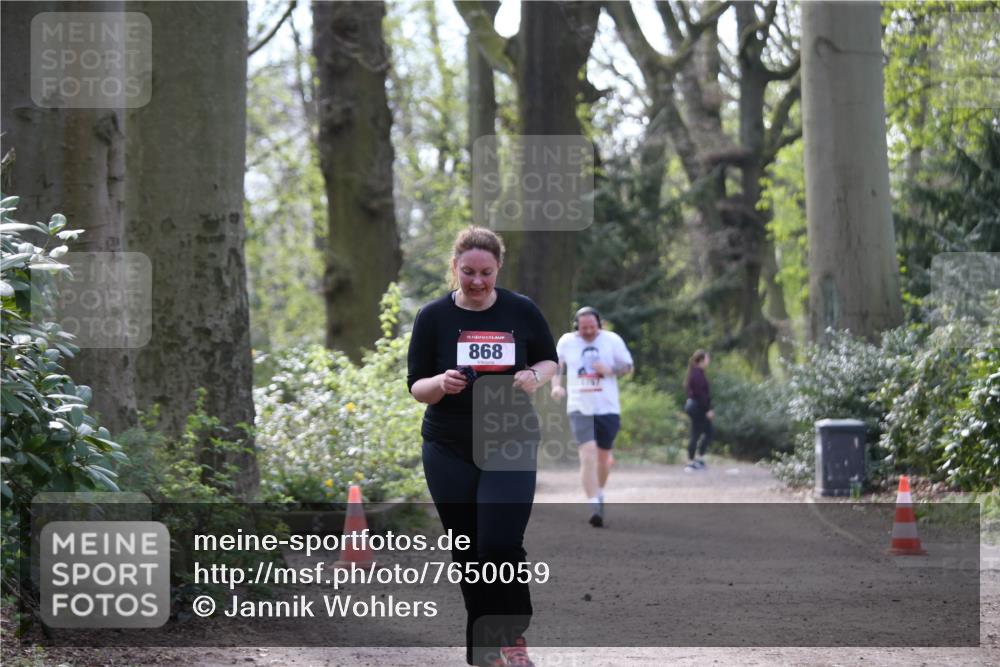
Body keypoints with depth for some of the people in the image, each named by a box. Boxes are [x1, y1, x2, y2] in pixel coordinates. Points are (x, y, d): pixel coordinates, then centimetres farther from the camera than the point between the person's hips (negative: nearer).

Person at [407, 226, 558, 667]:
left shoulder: (521, 312, -2)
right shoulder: (433, 317, -3)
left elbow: (550, 360, 11)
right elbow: (416, 387, 2)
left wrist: (535, 377, -12)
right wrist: (441, 384, -21)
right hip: (450, 453, 1)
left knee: (502, 544, -14)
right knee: (468, 552, 5)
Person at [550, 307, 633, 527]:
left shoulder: (612, 340, 1)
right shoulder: (566, 341, 3)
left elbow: (628, 366, 7)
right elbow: (556, 366, 18)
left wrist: (610, 370, -13)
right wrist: (556, 385, 0)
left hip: (608, 408, 1)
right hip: (580, 408, -1)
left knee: (603, 456, 12)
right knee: (588, 455, -17)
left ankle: (599, 494, 39)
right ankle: (595, 506, -22)